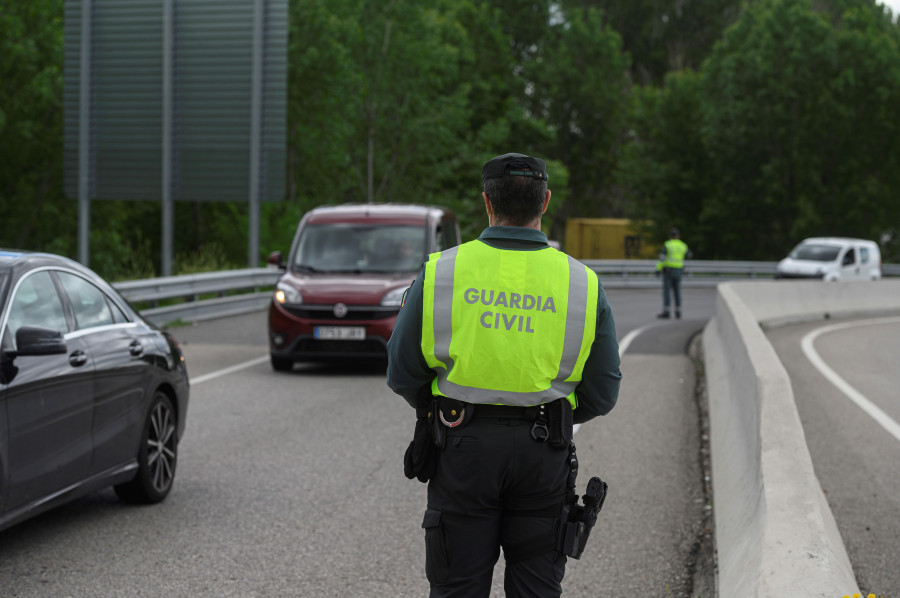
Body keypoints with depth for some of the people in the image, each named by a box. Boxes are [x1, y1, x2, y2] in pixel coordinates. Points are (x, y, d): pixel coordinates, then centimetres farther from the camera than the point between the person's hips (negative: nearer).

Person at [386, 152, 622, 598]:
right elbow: (601, 394, -1)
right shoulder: (582, 284, -4)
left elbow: (402, 374, -1)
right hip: (543, 454, 1)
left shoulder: (440, 273, -6)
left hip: (462, 447, 0)